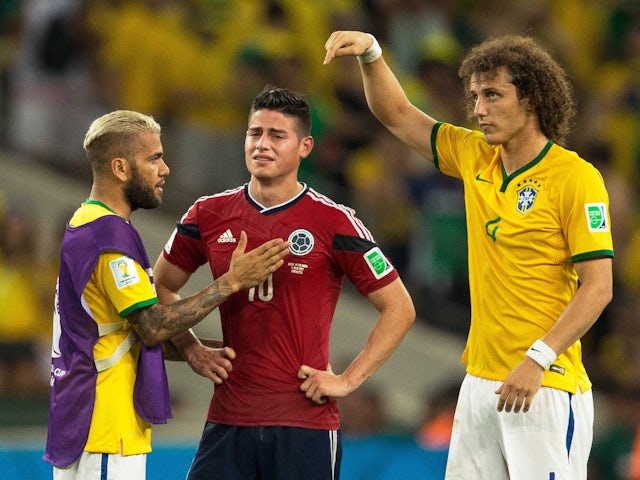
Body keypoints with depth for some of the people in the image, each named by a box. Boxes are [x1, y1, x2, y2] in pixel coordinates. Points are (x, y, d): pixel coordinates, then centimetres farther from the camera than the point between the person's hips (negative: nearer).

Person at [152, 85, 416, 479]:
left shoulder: (334, 223, -4)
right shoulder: (210, 216, 6)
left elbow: (399, 308, 0)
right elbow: (161, 287, 22)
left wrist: (349, 379, -5)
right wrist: (192, 350, 8)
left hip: (307, 422, -3)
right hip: (228, 420, 3)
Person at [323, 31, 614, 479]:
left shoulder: (575, 178, -10)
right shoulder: (476, 157, 11)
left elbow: (598, 287, -14)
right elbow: (399, 115, 22)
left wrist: (537, 359, -21)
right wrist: (370, 52, 6)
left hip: (545, 386, -7)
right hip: (481, 383, 7)